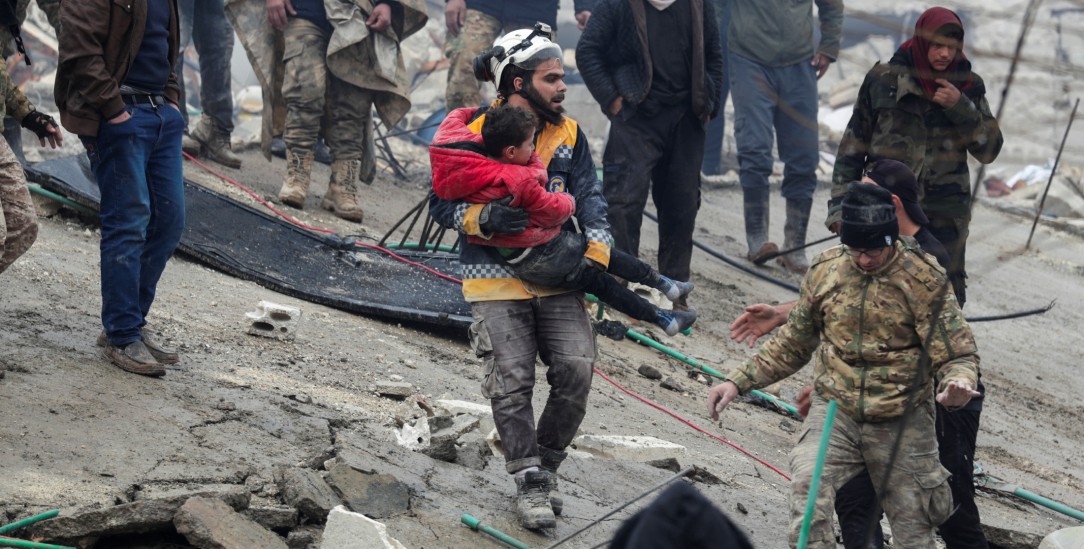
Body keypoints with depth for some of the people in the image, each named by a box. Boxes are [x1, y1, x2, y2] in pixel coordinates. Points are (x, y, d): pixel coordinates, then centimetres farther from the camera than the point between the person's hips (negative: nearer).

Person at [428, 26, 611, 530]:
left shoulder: (568, 135, 8)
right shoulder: (473, 136, -4)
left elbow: (589, 199, 6)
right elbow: (442, 205, -1)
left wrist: (596, 252, -10)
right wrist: (484, 218, -21)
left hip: (556, 275, 3)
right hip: (496, 280, -3)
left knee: (576, 370, -12)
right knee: (512, 381, -12)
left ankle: (544, 467, 9)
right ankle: (529, 487, 0)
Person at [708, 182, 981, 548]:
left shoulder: (924, 280, -7)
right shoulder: (825, 271, 3)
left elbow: (958, 355, -6)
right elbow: (793, 345, 17)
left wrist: (957, 384, -30)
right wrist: (739, 381, 8)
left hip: (902, 423, -1)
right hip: (835, 410, 1)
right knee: (808, 492, -27)